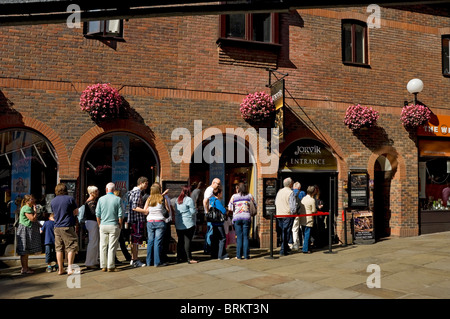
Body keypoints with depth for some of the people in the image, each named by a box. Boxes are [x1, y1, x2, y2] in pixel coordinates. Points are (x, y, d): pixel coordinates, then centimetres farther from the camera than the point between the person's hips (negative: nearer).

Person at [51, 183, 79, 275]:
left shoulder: (53, 201, 9)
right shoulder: (70, 199, -5)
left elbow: (54, 213, 19)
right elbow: (76, 212, 1)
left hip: (57, 227, 5)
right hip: (68, 227, -5)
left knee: (59, 248, 9)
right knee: (71, 247, 1)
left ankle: (60, 269, 13)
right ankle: (69, 268, -4)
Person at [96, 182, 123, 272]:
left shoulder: (101, 199, 3)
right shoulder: (118, 199, -4)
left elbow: (97, 214, 5)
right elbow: (120, 215, -6)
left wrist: (99, 224, 16)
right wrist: (120, 225, 6)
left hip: (103, 225, 2)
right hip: (114, 225, -2)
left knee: (103, 246, 9)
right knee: (112, 247, 1)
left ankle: (103, 266, 13)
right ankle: (111, 266, 2)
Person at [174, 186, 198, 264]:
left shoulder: (177, 200, 11)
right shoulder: (189, 200, -11)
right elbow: (193, 212, -9)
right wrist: (196, 209, 10)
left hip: (178, 225, 7)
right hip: (188, 224, -7)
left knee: (180, 241, 13)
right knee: (187, 241, -5)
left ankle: (179, 257, 19)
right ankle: (189, 259, -4)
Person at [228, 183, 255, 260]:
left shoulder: (234, 196, 1)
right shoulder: (249, 196, 4)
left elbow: (230, 208, 2)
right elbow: (255, 206, 7)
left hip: (237, 218, 0)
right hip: (246, 218, 0)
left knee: (239, 237, 4)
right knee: (246, 237, 4)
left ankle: (239, 255, 5)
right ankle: (246, 255, 4)